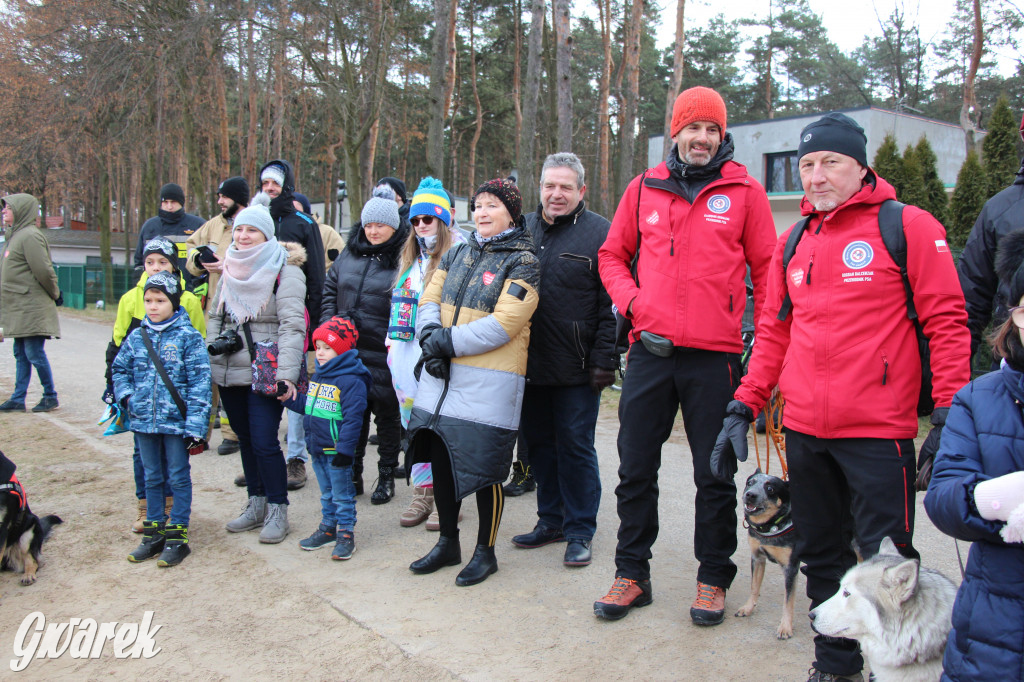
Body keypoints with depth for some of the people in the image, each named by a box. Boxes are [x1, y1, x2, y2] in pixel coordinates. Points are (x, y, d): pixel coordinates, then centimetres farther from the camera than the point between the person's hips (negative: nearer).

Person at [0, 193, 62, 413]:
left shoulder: (30, 236, -13)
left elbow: (44, 271, -16)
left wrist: (54, 295, -5)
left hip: (32, 308, -9)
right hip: (19, 309, 9)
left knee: (34, 353, -5)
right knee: (21, 354, 11)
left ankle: (50, 397, 5)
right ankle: (18, 399, 15)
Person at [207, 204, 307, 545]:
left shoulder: (284, 270, -8)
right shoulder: (230, 270, 13)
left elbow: (292, 325, -16)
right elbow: (215, 316, 21)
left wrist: (286, 374, -24)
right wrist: (210, 353, 4)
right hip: (228, 372, 7)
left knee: (264, 441, -9)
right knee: (245, 439, 14)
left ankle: (277, 511, 6)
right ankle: (256, 505, 28)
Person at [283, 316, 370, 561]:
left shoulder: (351, 380, -19)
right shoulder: (318, 376, 10)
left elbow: (353, 418, -22)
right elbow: (307, 405, 20)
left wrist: (345, 449, -23)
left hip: (337, 451, -8)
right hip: (317, 449, 8)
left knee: (342, 495, 4)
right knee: (326, 493, 21)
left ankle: (346, 533, 16)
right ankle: (328, 527, 33)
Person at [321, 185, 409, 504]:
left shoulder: (403, 258, -8)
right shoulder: (349, 254, 10)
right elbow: (330, 289, 17)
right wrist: (330, 324, 6)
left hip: (384, 356, -5)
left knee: (387, 414, 8)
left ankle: (386, 478, 22)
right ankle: (352, 475, 26)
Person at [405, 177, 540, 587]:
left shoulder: (522, 262, -5)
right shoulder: (457, 254, 15)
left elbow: (503, 324, -15)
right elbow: (430, 299, 9)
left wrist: (446, 342, -16)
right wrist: (430, 338, -11)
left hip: (490, 381, -6)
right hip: (442, 374, 6)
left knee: (483, 468, 0)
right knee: (440, 457, 12)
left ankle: (485, 552, 20)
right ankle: (448, 543, 30)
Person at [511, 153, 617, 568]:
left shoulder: (600, 233, -5)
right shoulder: (524, 229, 10)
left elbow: (612, 304, -8)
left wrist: (604, 361, -13)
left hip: (577, 368, -5)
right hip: (531, 363, 5)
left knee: (575, 446, 2)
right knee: (538, 443, 14)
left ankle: (580, 530, 16)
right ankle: (550, 520, 29)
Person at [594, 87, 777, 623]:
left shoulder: (744, 192, 2)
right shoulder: (643, 189, 8)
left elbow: (767, 271, 4)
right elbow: (612, 255, 16)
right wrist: (631, 300, -2)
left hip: (715, 355, -2)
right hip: (650, 351, 2)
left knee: (714, 474, 9)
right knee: (635, 469, 9)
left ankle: (713, 579, 25)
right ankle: (632, 573, 25)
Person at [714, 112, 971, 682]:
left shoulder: (909, 227, -3)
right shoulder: (793, 243, 13)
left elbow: (947, 322, -6)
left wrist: (949, 414, -13)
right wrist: (744, 407, 10)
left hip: (878, 432, -5)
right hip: (804, 431, 6)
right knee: (822, 558, 16)